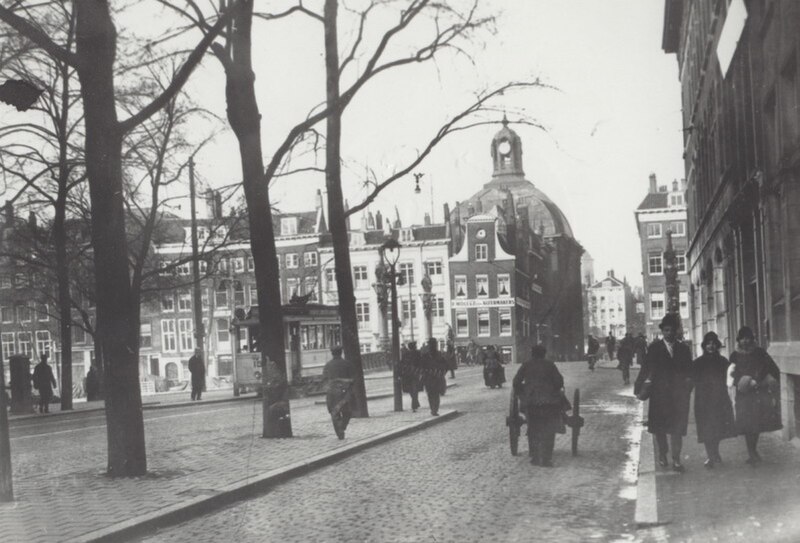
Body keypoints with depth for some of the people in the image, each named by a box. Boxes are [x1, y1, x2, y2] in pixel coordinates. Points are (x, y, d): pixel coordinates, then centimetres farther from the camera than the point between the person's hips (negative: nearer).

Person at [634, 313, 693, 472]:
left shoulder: (683, 349, 9)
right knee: (659, 427, 7)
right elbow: (646, 369, -1)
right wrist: (638, 388, -7)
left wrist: (687, 386, -6)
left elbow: (689, 372, 10)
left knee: (677, 428, -3)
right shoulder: (654, 348, 3)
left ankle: (676, 459, 0)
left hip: (678, 393, 1)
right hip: (659, 392, -1)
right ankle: (662, 455, 24)